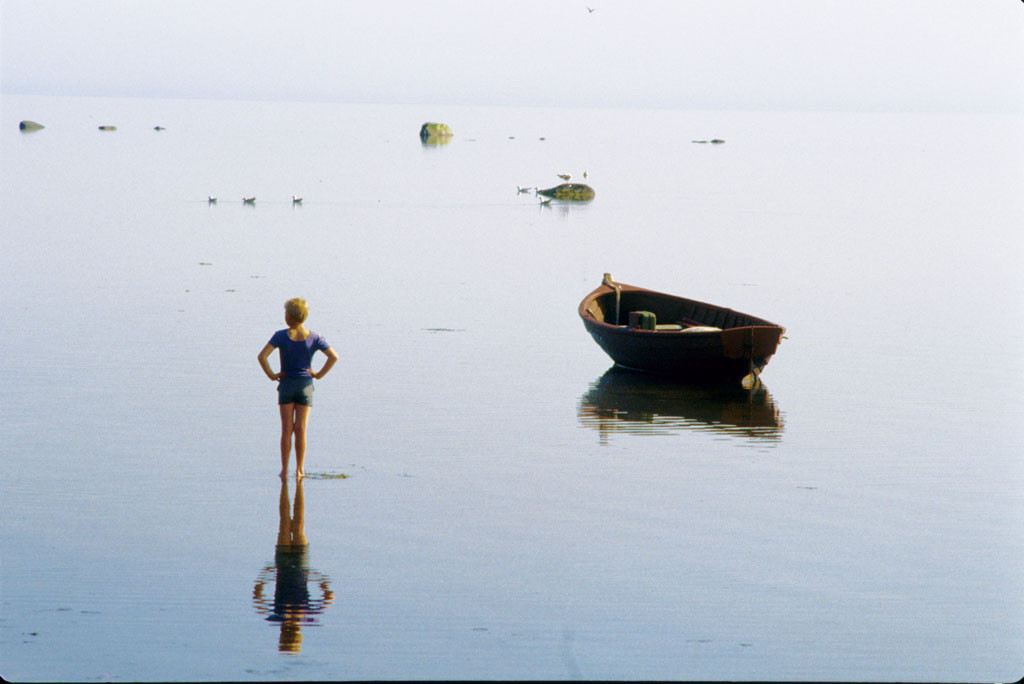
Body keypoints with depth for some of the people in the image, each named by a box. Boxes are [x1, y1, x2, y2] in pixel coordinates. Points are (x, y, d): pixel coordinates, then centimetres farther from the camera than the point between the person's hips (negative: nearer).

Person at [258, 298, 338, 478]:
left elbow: (262, 356, -18)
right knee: (301, 430, 4)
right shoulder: (313, 338, -4)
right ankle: (300, 469, 5)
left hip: (286, 384, -1)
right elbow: (334, 357, -7)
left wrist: (272, 375, -7)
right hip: (306, 385, 1)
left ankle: (285, 469, 4)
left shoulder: (281, 336, -10)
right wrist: (319, 374, 0)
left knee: (287, 429, 4)